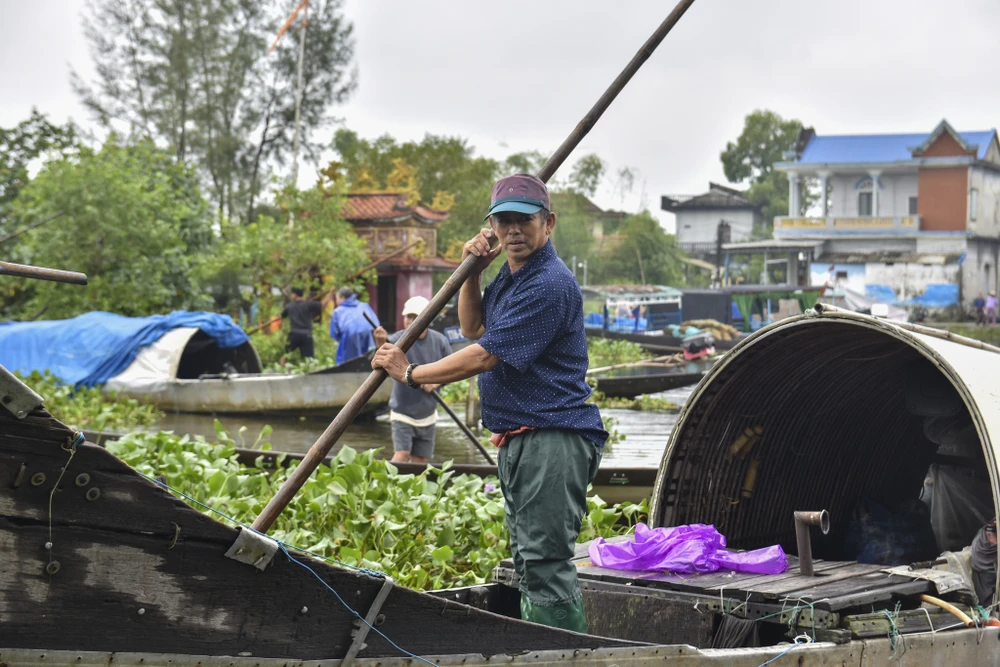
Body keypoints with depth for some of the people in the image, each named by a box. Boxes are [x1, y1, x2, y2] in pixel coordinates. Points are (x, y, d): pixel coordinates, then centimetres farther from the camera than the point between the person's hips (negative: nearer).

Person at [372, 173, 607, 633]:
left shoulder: (549, 284, -18)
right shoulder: (510, 275, 16)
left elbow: (484, 356, -19)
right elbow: (473, 328, 27)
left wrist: (411, 373, -9)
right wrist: (472, 272, 10)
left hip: (553, 440, -11)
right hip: (517, 439, 11)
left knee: (546, 560, -12)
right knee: (529, 561, 16)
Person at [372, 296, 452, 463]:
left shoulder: (440, 341, -5)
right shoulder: (400, 339, -16)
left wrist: (436, 381, -15)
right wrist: (381, 344, -61)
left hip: (427, 414, 3)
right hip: (402, 412, -3)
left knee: (421, 460, 8)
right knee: (402, 454, -16)